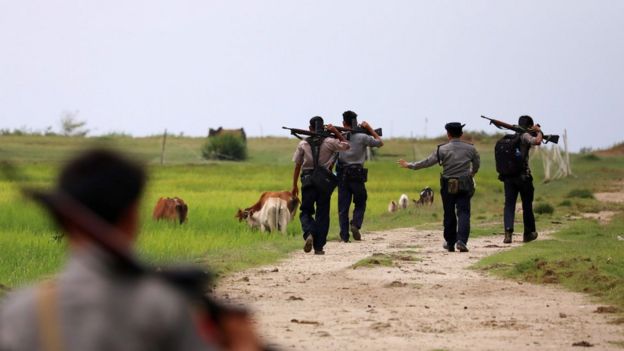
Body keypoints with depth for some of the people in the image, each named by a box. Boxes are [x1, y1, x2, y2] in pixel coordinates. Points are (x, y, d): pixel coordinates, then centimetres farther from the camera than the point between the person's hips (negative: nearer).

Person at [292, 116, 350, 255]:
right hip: (324, 181, 0)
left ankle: (309, 234, -22)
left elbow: (297, 165, 6)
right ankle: (318, 247, 5)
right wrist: (336, 132, 13)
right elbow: (346, 145, 13)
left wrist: (294, 185, 13)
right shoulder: (329, 142, -1)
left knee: (305, 212, 9)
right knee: (322, 214, 7)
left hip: (308, 181, 0)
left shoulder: (303, 144, 4)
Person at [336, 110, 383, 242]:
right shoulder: (362, 137, -5)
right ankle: (356, 224, -12)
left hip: (342, 175, 2)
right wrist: (369, 129, 12)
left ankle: (344, 236, -1)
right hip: (357, 175, -2)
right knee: (360, 204, 14)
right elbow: (380, 142, 8)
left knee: (343, 207, 5)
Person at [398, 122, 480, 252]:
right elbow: (477, 164, 16)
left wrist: (410, 165, 6)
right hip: (465, 186, 1)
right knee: (463, 213, -3)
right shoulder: (470, 148, 2)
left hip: (448, 185, -1)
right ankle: (462, 240, -22)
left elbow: (427, 162, -6)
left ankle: (450, 243, 20)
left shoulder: (442, 149, -7)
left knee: (449, 215, 11)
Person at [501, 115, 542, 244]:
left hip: (508, 176, 5)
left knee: (509, 204, 0)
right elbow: (536, 141, -26)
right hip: (523, 176, -5)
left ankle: (508, 231, -19)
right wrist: (539, 132, -6)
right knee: (527, 205, 11)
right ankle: (528, 233, 22)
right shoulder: (525, 136, -8)